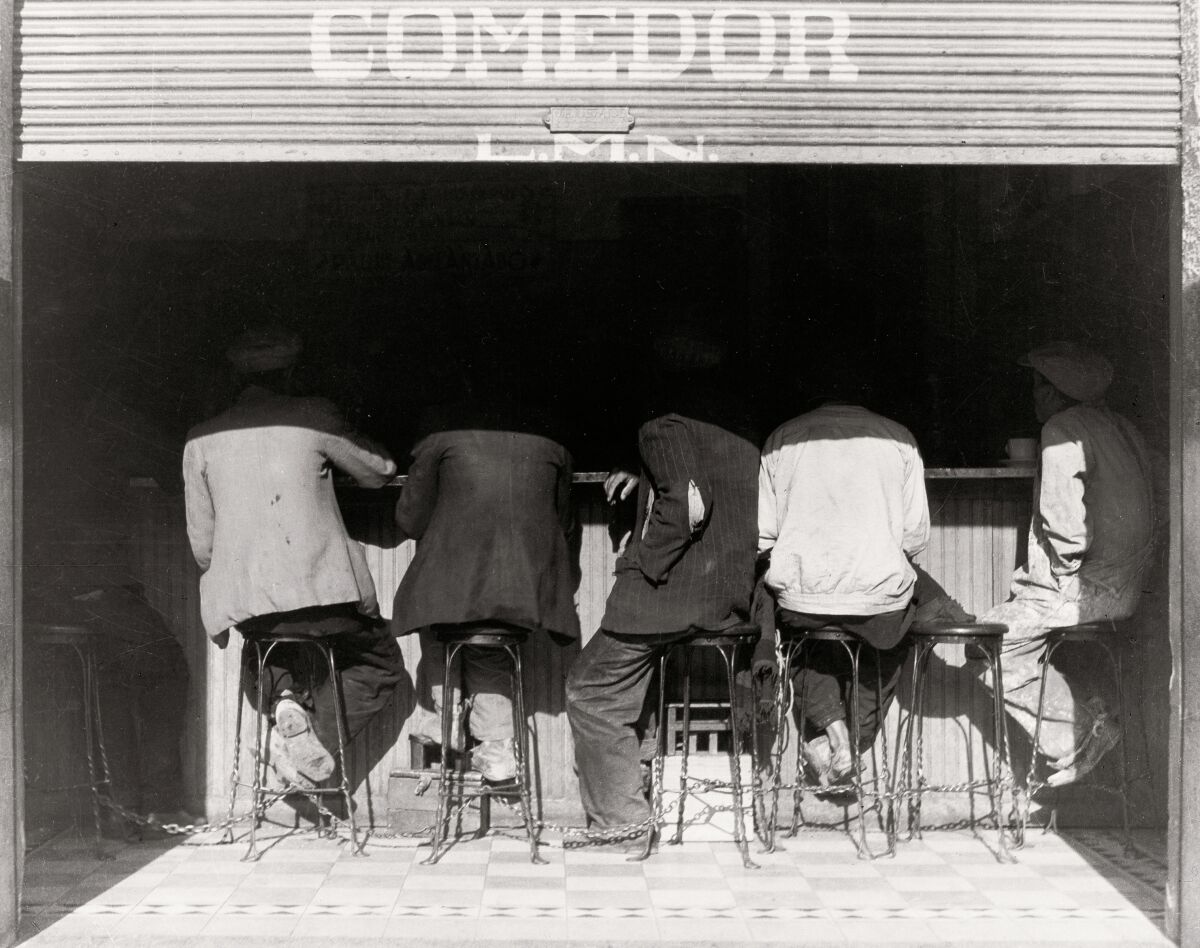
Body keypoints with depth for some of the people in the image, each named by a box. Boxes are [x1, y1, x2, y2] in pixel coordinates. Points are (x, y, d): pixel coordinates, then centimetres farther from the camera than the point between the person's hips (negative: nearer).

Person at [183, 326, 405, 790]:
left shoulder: (200, 439, 8)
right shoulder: (312, 416, 0)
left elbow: (201, 544, 10)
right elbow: (379, 471, 14)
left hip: (243, 597, 3)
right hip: (319, 590, -3)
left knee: (261, 656, 36)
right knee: (381, 663, 19)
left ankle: (284, 697, 3)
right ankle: (313, 734, -4)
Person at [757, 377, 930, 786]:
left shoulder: (782, 437, 2)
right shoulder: (899, 438, 2)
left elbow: (763, 536, 0)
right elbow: (916, 535, 2)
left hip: (800, 596, 1)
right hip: (880, 593, -1)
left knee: (815, 648, 33)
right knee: (890, 645, 32)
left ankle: (828, 721, 7)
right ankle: (857, 736, 17)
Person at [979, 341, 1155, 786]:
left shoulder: (1063, 429, -12)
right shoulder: (1122, 429, 15)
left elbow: (1065, 518, -20)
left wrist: (1063, 571, -4)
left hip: (1086, 586, -9)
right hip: (1124, 586, 9)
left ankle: (1081, 731, -4)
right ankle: (1093, 712, 12)